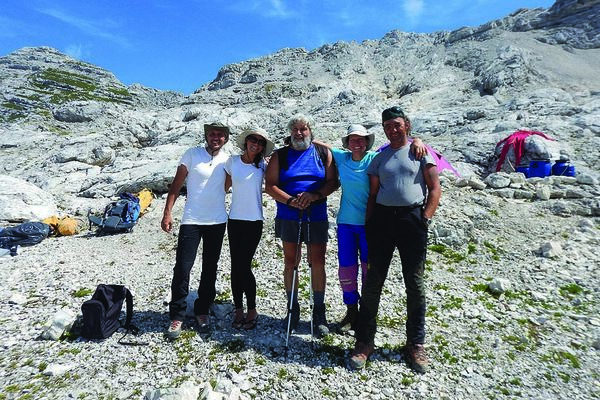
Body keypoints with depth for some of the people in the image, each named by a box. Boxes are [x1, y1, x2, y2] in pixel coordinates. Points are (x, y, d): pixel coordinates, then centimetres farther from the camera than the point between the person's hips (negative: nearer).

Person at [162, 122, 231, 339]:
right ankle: (177, 315, 13)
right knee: (182, 268, -3)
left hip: (217, 222, 3)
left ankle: (202, 310, 27)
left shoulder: (228, 160, 4)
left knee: (210, 269, 11)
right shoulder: (192, 154, -3)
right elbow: (176, 185, -1)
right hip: (191, 221, -2)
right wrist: (167, 212, -7)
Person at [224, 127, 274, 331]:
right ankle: (238, 309, 20)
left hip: (254, 221, -2)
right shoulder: (232, 161, 2)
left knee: (243, 265, -5)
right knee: (235, 266, 5)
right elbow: (225, 186, 12)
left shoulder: (263, 165, -1)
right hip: (234, 219, 2)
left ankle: (252, 310, 14)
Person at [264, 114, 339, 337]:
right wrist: (290, 200, -14)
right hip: (288, 217, 1)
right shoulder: (280, 156, 7)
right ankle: (292, 309, 23)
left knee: (318, 263, 2)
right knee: (290, 262, 8)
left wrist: (315, 195, -15)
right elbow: (270, 186, 1)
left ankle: (319, 312, 17)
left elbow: (333, 182, 3)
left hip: (317, 217, 0)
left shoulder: (324, 153, 8)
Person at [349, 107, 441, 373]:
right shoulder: (379, 158, 15)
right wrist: (368, 224, 4)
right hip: (382, 219, 2)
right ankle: (364, 341, 15)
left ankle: (416, 343, 23)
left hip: (412, 218, -2)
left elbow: (435, 188, 4)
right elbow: (372, 194, 13)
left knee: (415, 283, 6)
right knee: (373, 281, 2)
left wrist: (425, 219, -6)